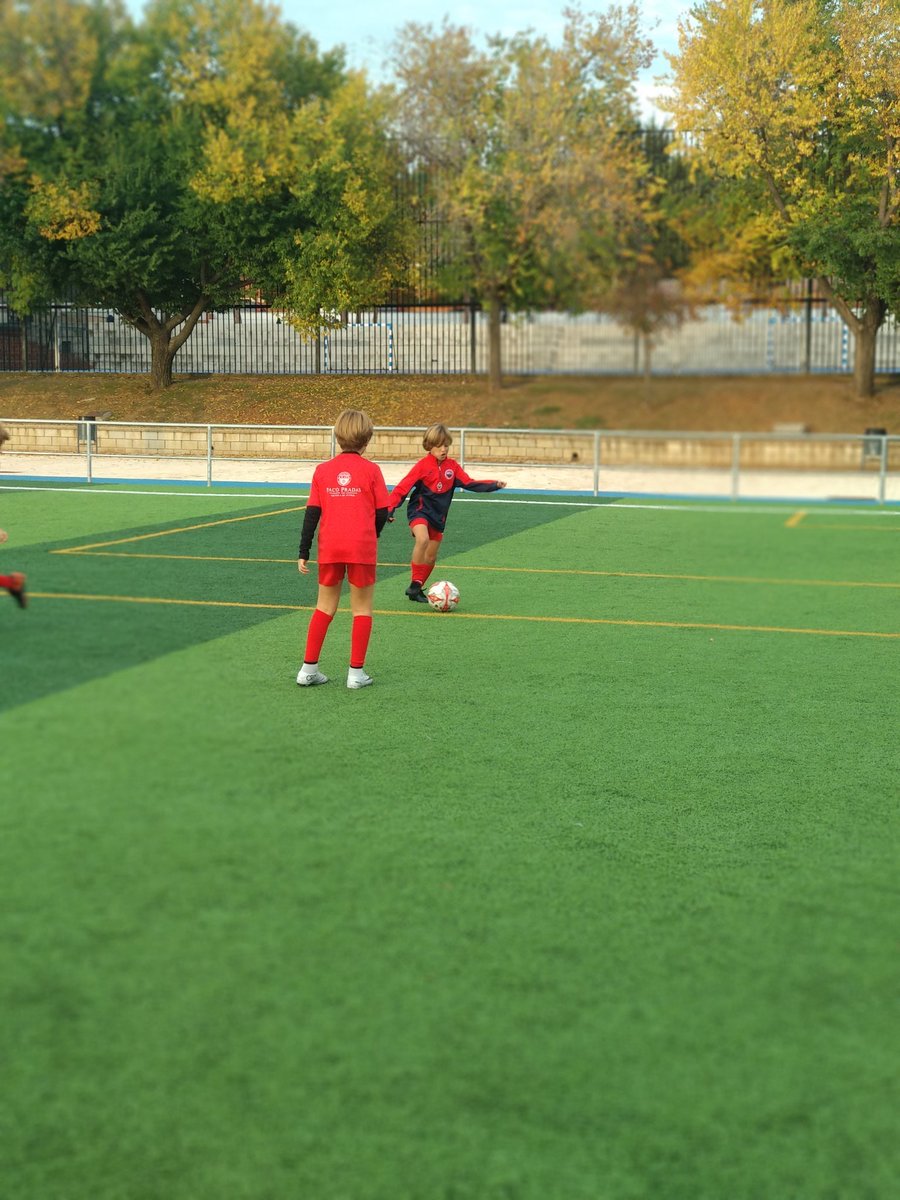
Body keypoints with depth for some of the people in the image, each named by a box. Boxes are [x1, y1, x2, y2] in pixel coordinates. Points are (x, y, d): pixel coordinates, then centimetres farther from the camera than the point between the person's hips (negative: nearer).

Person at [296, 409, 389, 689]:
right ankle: (356, 673, 8)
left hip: (329, 549, 3)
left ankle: (309, 669, 14)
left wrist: (303, 553, 4)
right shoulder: (371, 470, -3)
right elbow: (381, 513, -1)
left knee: (325, 607, 14)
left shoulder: (322, 470, 3)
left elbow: (312, 513, 1)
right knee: (362, 609, 9)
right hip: (362, 549, -3)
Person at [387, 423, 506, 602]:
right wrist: (390, 508, -22)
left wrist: (494, 485, -9)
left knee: (431, 557, 9)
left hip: (439, 516, 6)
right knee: (423, 539, -32)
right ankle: (415, 585, -22)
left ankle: (417, 590, 27)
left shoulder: (452, 466, 3)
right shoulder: (423, 465, -11)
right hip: (420, 510, -5)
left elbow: (469, 483, 2)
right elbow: (403, 488, -12)